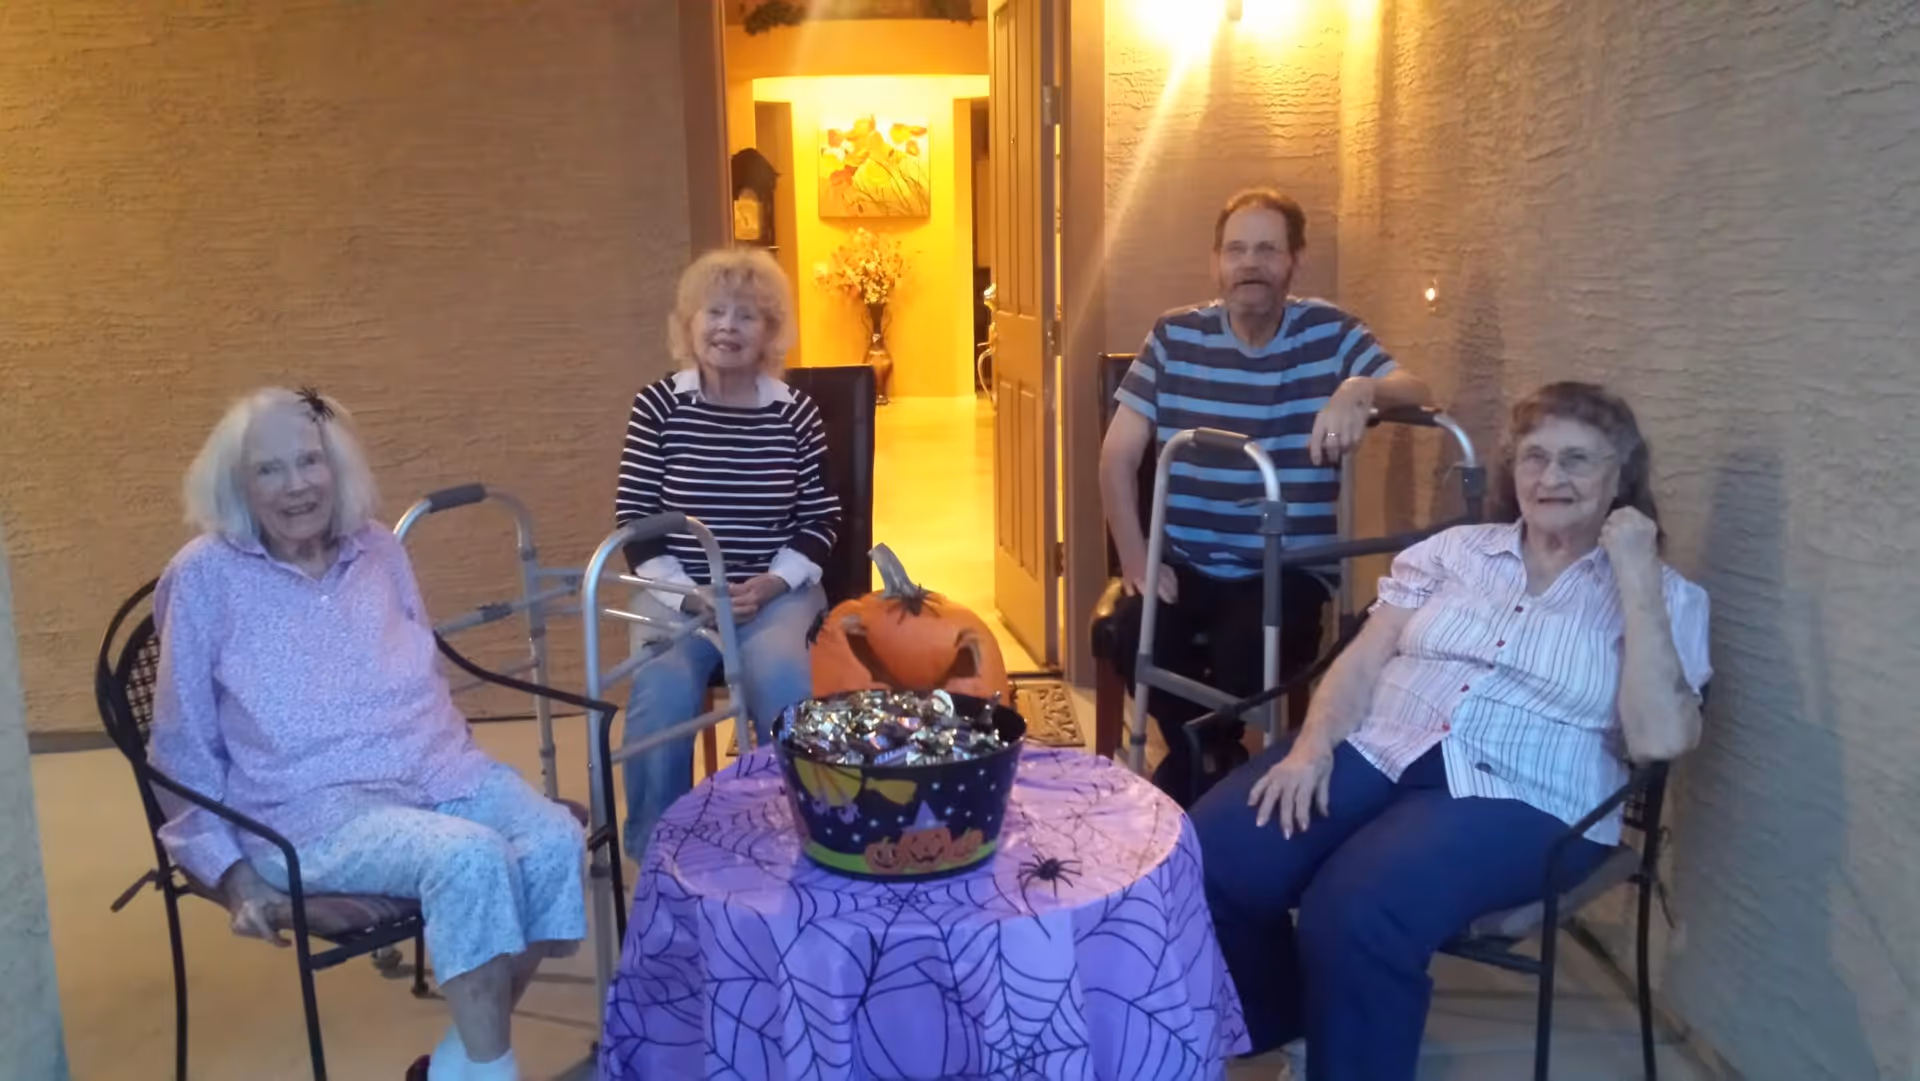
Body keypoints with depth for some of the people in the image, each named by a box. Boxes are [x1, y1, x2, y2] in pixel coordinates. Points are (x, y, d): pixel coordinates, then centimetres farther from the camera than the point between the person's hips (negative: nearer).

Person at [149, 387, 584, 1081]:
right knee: (471, 857, -33)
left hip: (437, 772, 5)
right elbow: (184, 749, 2)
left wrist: (454, 760, 9)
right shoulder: (206, 576, -2)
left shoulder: (378, 549, 11)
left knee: (557, 843, -24)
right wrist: (235, 874, -4)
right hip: (312, 809, -5)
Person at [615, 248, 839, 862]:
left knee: (783, 677, -29)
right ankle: (655, 850, -7)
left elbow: (821, 519, 5)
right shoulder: (657, 405, -1)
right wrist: (688, 594, -13)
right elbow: (633, 520, -1)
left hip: (778, 590, 1)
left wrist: (772, 583, -11)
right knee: (662, 688, -27)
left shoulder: (796, 412, 3)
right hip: (678, 590, 0)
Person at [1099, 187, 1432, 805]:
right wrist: (1134, 555, -10)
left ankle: (1209, 756, 7)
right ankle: (1207, 756, 6)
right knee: (1130, 634, -26)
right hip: (1186, 562, 2)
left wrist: (1361, 389, -37)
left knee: (1243, 651, -29)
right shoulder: (1175, 337, 3)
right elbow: (1118, 454, 0)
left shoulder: (1328, 332, 1)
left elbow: (1415, 392, -13)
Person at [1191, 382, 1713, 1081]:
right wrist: (1313, 743, -11)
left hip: (1517, 798, -3)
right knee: (1204, 861, -20)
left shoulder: (1664, 596, 8)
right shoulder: (1454, 550, 17)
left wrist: (1636, 577, -8)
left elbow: (1660, 739, -9)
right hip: (1377, 749, 4)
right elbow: (1363, 659, 9)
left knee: (1355, 914, -34)